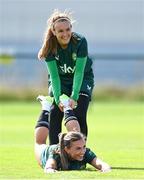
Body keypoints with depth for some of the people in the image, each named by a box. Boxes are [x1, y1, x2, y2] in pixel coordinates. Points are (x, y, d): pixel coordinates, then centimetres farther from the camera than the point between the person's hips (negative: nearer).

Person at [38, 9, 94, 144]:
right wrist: (58, 99, -32)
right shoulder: (50, 47, -22)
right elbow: (54, 75, -21)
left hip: (82, 79, -2)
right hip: (60, 81, 2)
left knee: (79, 115, -15)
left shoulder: (80, 42, -27)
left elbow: (79, 71, -28)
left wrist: (74, 97, -35)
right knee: (55, 114, -12)